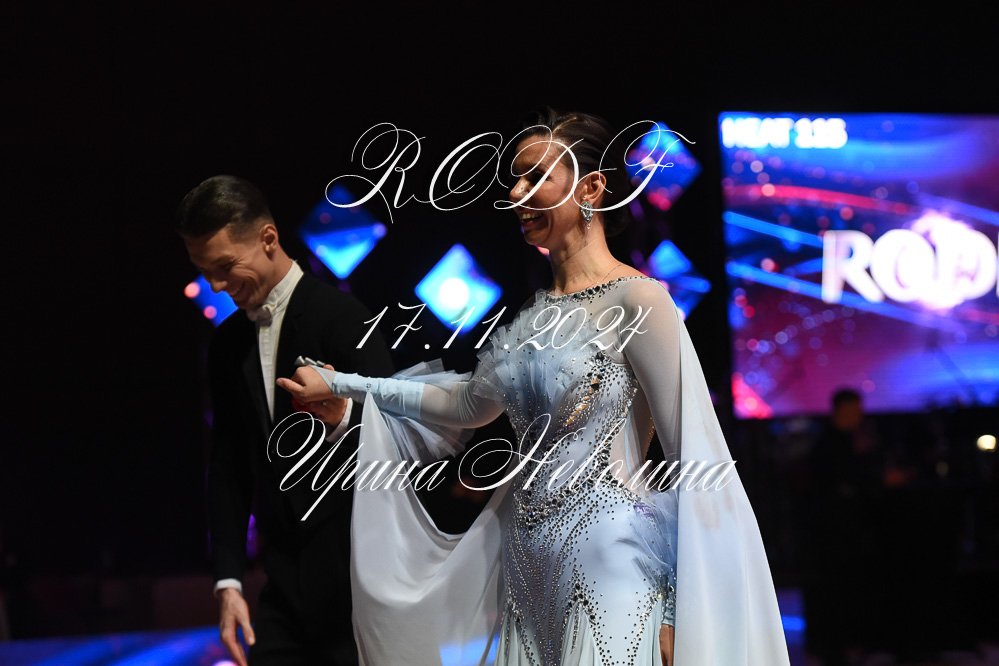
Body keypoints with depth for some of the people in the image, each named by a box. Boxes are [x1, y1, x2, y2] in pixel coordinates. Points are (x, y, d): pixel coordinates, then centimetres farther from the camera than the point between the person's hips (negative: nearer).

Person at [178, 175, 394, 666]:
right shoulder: (228, 344, 13)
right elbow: (228, 466, 15)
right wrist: (228, 581, 10)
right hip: (287, 581, 6)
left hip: (356, 568, -6)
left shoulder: (339, 316, -7)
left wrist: (341, 420, -33)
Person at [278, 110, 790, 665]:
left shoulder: (635, 299, -11)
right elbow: (470, 402, 26)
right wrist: (345, 386, 23)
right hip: (527, 574, 7)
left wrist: (679, 614, -16)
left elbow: (695, 457, -13)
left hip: (608, 574, -7)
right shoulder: (531, 309, 11)